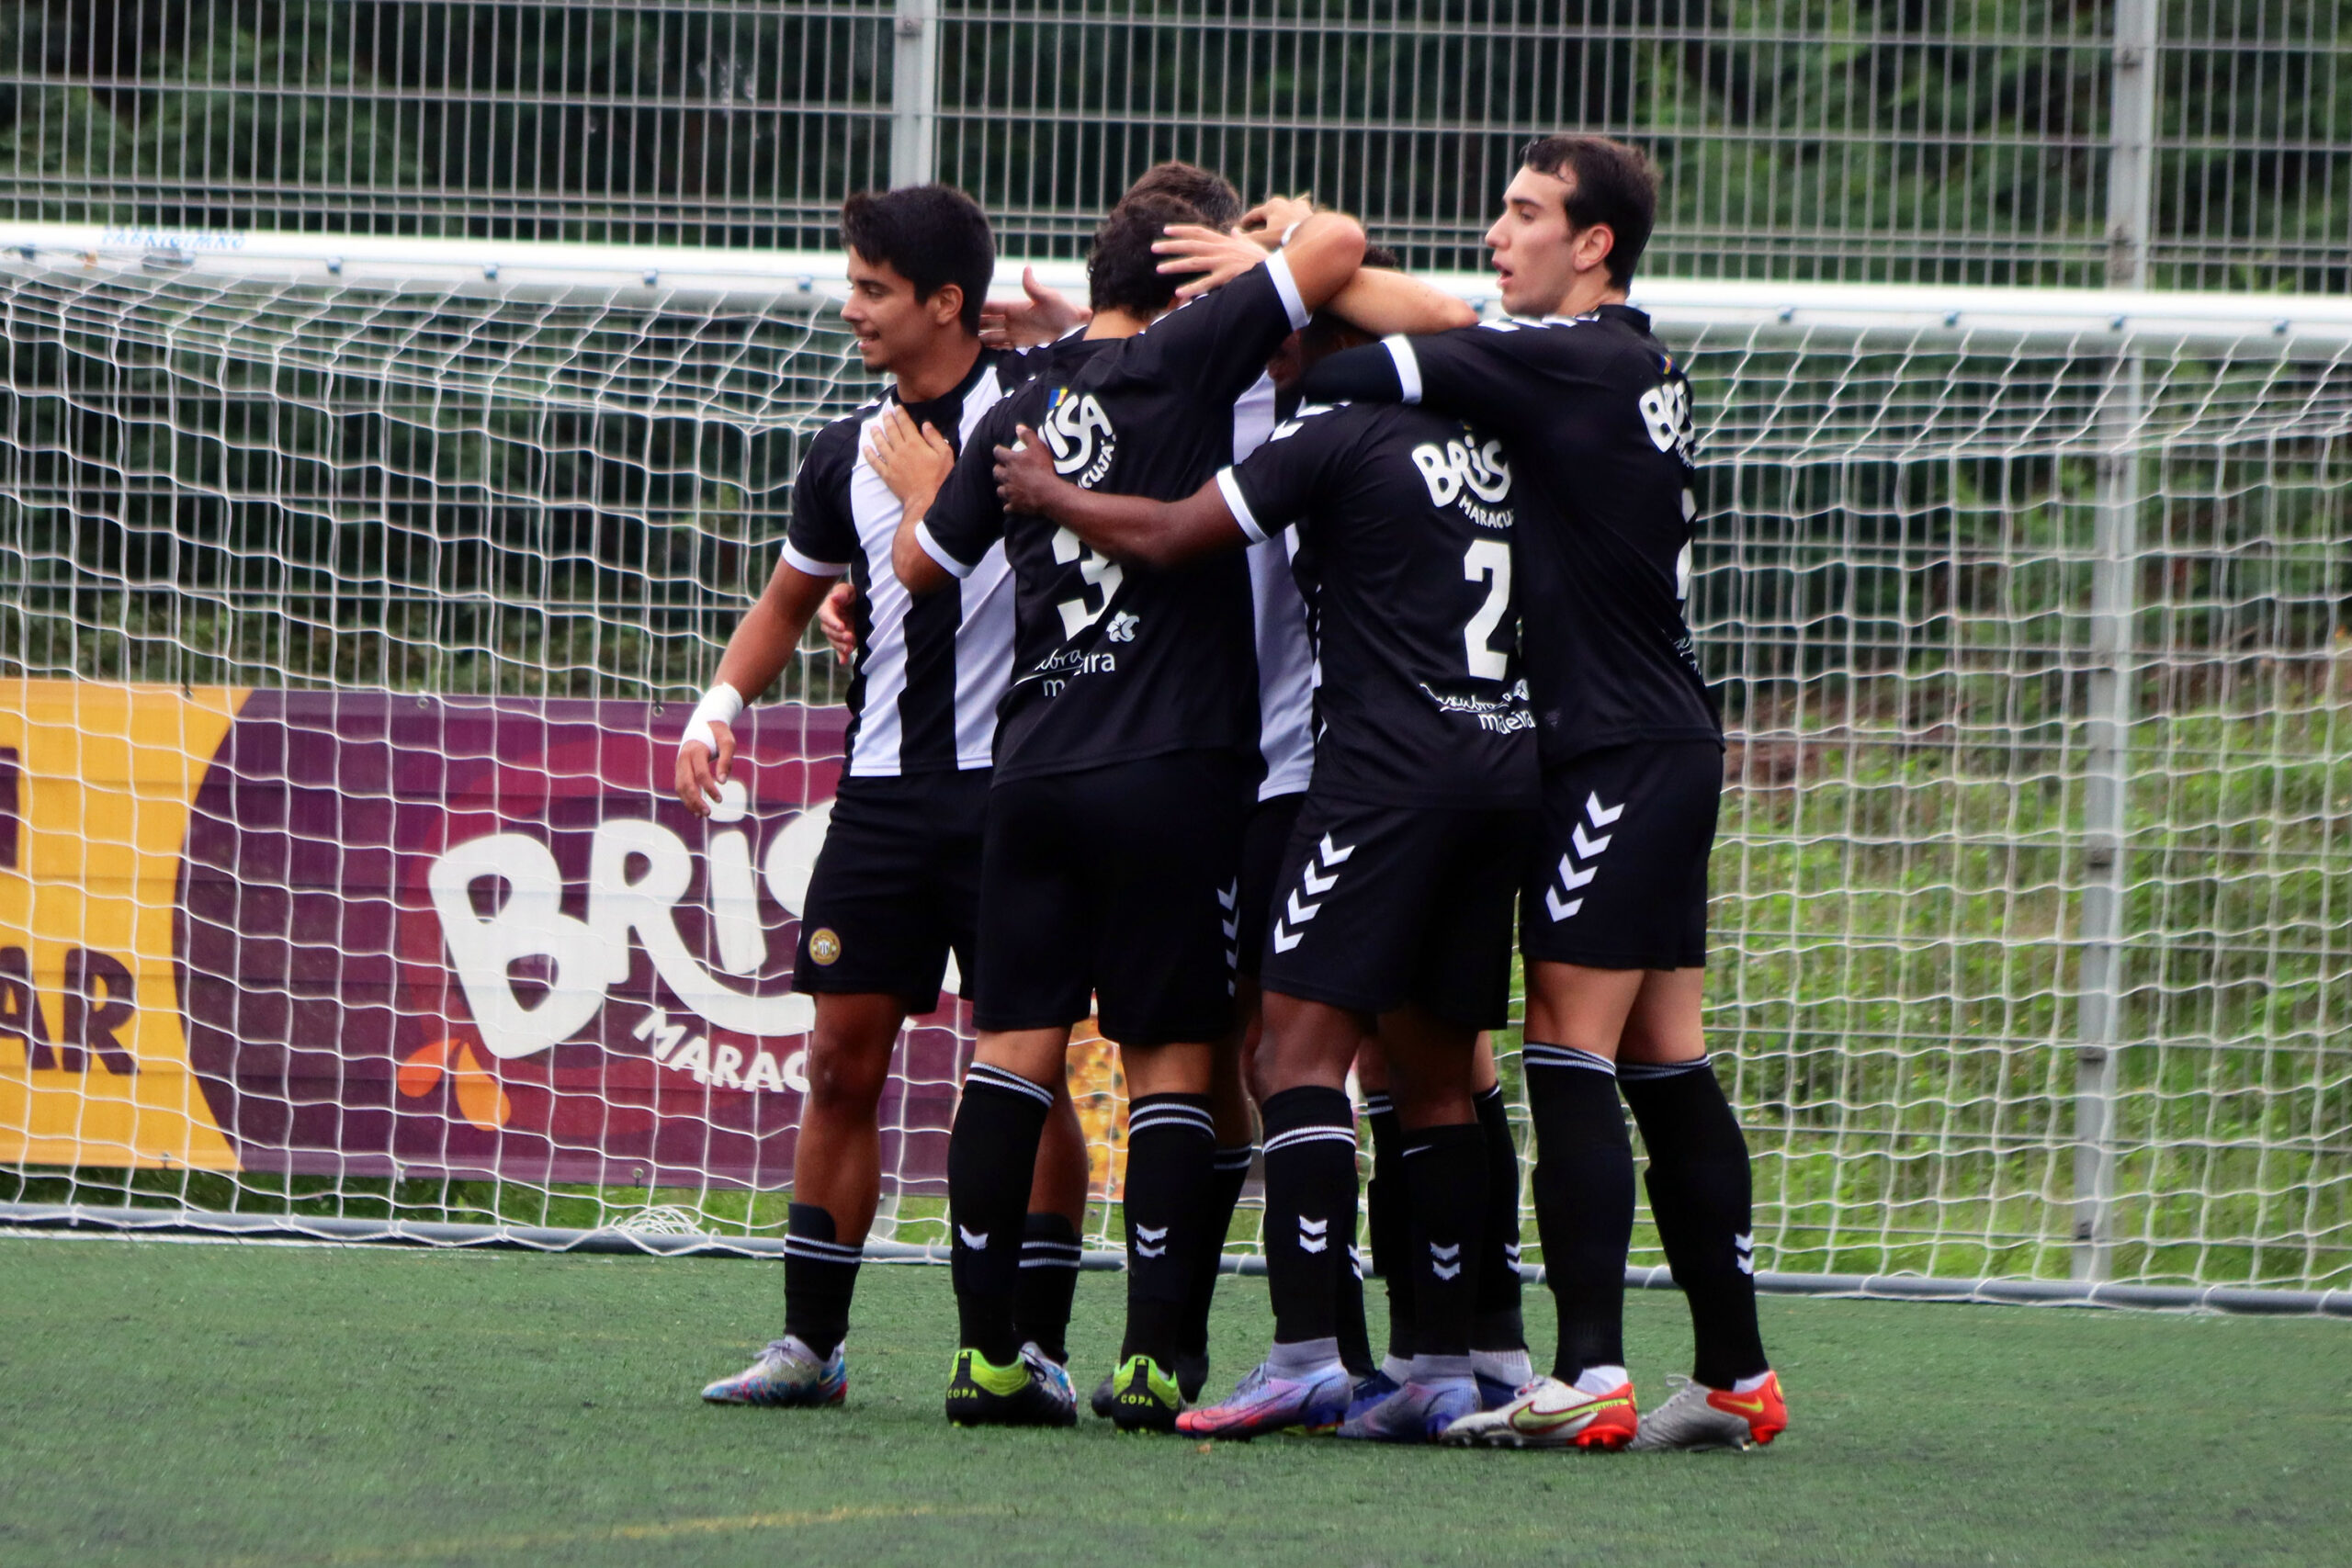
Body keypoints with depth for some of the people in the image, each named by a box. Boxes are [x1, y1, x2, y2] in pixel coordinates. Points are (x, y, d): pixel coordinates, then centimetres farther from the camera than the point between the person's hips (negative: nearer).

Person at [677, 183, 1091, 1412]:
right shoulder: (848, 454, 13)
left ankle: (1037, 1346, 3)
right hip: (885, 790, 5)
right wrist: (722, 702, 9)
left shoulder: (1038, 402, -3)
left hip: (1012, 789, -5)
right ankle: (810, 1342, 8)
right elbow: (791, 598, 25)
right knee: (842, 1058, 2)